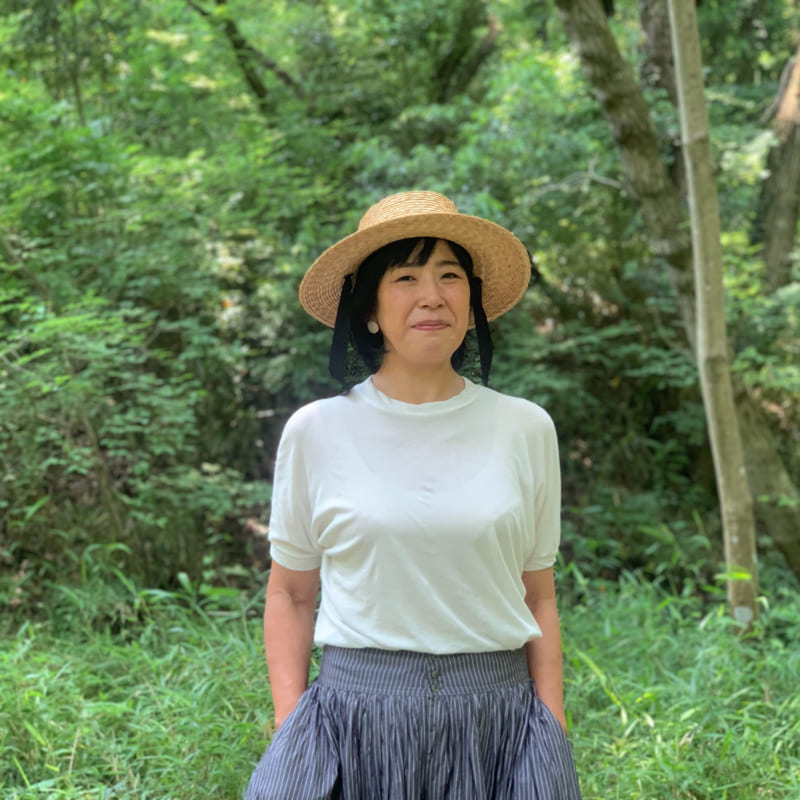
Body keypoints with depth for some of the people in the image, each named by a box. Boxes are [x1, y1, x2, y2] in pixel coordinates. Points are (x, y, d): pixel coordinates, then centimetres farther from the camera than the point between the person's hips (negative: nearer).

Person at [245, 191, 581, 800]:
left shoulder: (525, 429, 2)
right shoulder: (317, 431, 0)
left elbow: (539, 599, 7)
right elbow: (290, 594, 6)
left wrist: (554, 736, 1)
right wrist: (290, 729, -3)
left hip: (496, 719, 1)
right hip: (354, 715, -1)